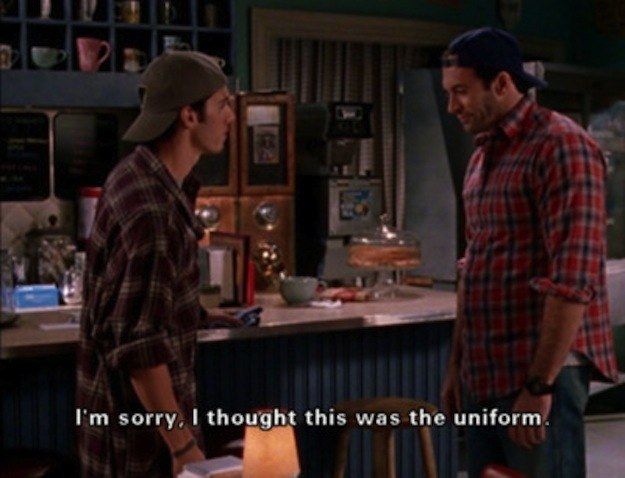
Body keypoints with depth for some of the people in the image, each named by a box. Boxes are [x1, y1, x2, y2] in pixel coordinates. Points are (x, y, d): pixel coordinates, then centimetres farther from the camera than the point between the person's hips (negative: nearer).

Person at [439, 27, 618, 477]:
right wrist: (457, 365, 17)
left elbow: (575, 279, -18)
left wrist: (540, 385, -20)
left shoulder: (560, 145, -11)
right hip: (484, 374, 8)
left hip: (541, 372, -8)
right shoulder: (483, 155, 15)